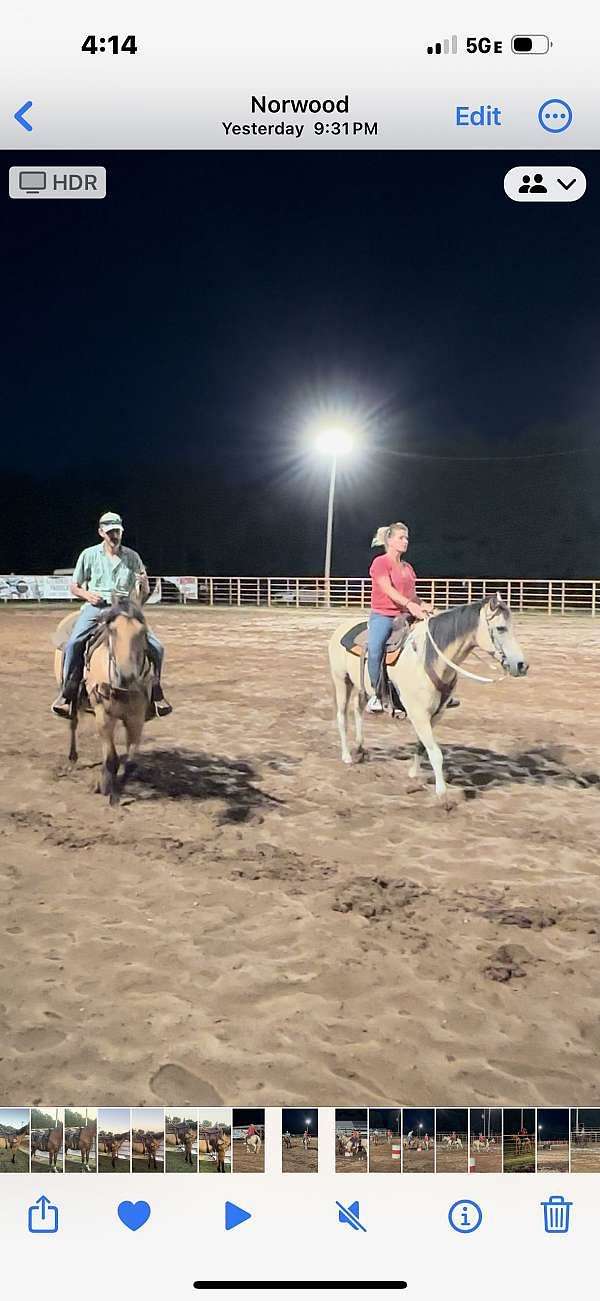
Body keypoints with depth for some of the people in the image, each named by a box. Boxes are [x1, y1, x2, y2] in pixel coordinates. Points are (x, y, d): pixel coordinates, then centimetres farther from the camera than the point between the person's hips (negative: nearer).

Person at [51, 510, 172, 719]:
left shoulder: (132, 557, 9)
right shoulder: (89, 555, 6)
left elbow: (145, 593, 15)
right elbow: (74, 587, 14)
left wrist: (144, 584, -10)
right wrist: (87, 595, -8)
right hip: (96, 607, -1)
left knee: (156, 647, -14)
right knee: (73, 643, -29)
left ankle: (155, 692, 7)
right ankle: (68, 693, -13)